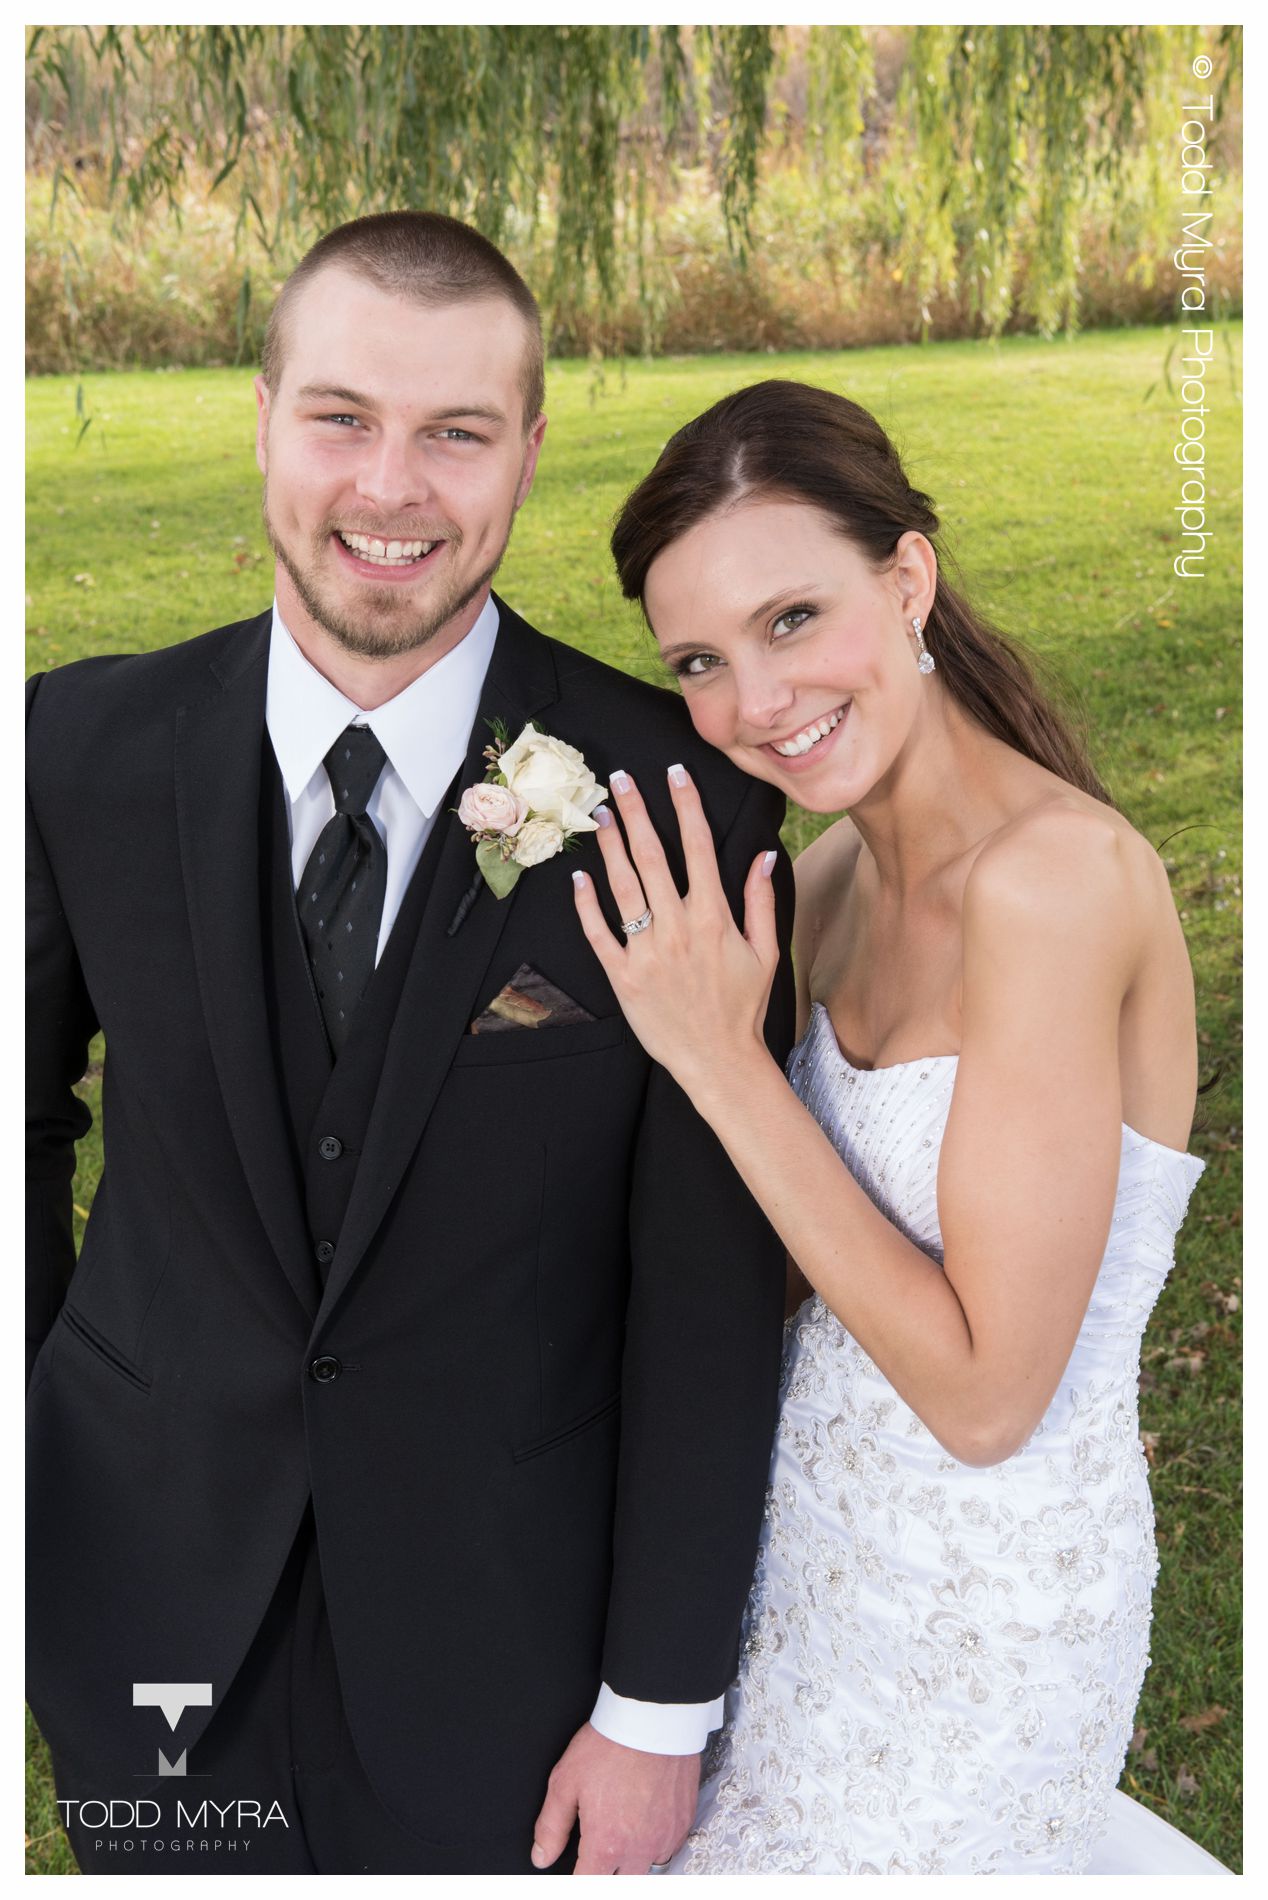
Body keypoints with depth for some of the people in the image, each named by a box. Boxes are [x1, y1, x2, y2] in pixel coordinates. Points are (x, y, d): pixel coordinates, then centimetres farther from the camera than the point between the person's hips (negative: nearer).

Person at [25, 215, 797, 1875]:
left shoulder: (681, 798, -17)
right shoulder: (88, 754, -10)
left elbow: (711, 1295, -12)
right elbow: (24, 1109, 4)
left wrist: (661, 1708, -7)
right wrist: (23, 1466, 6)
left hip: (498, 1637, -1)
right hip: (148, 1598, 2)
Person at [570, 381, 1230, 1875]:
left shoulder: (1058, 874, -28)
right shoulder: (833, 874, -3)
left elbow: (985, 1390, -26)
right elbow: (832, 1231, 4)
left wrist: (719, 1059, -26)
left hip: (987, 1582, -8)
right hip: (814, 1512, 8)